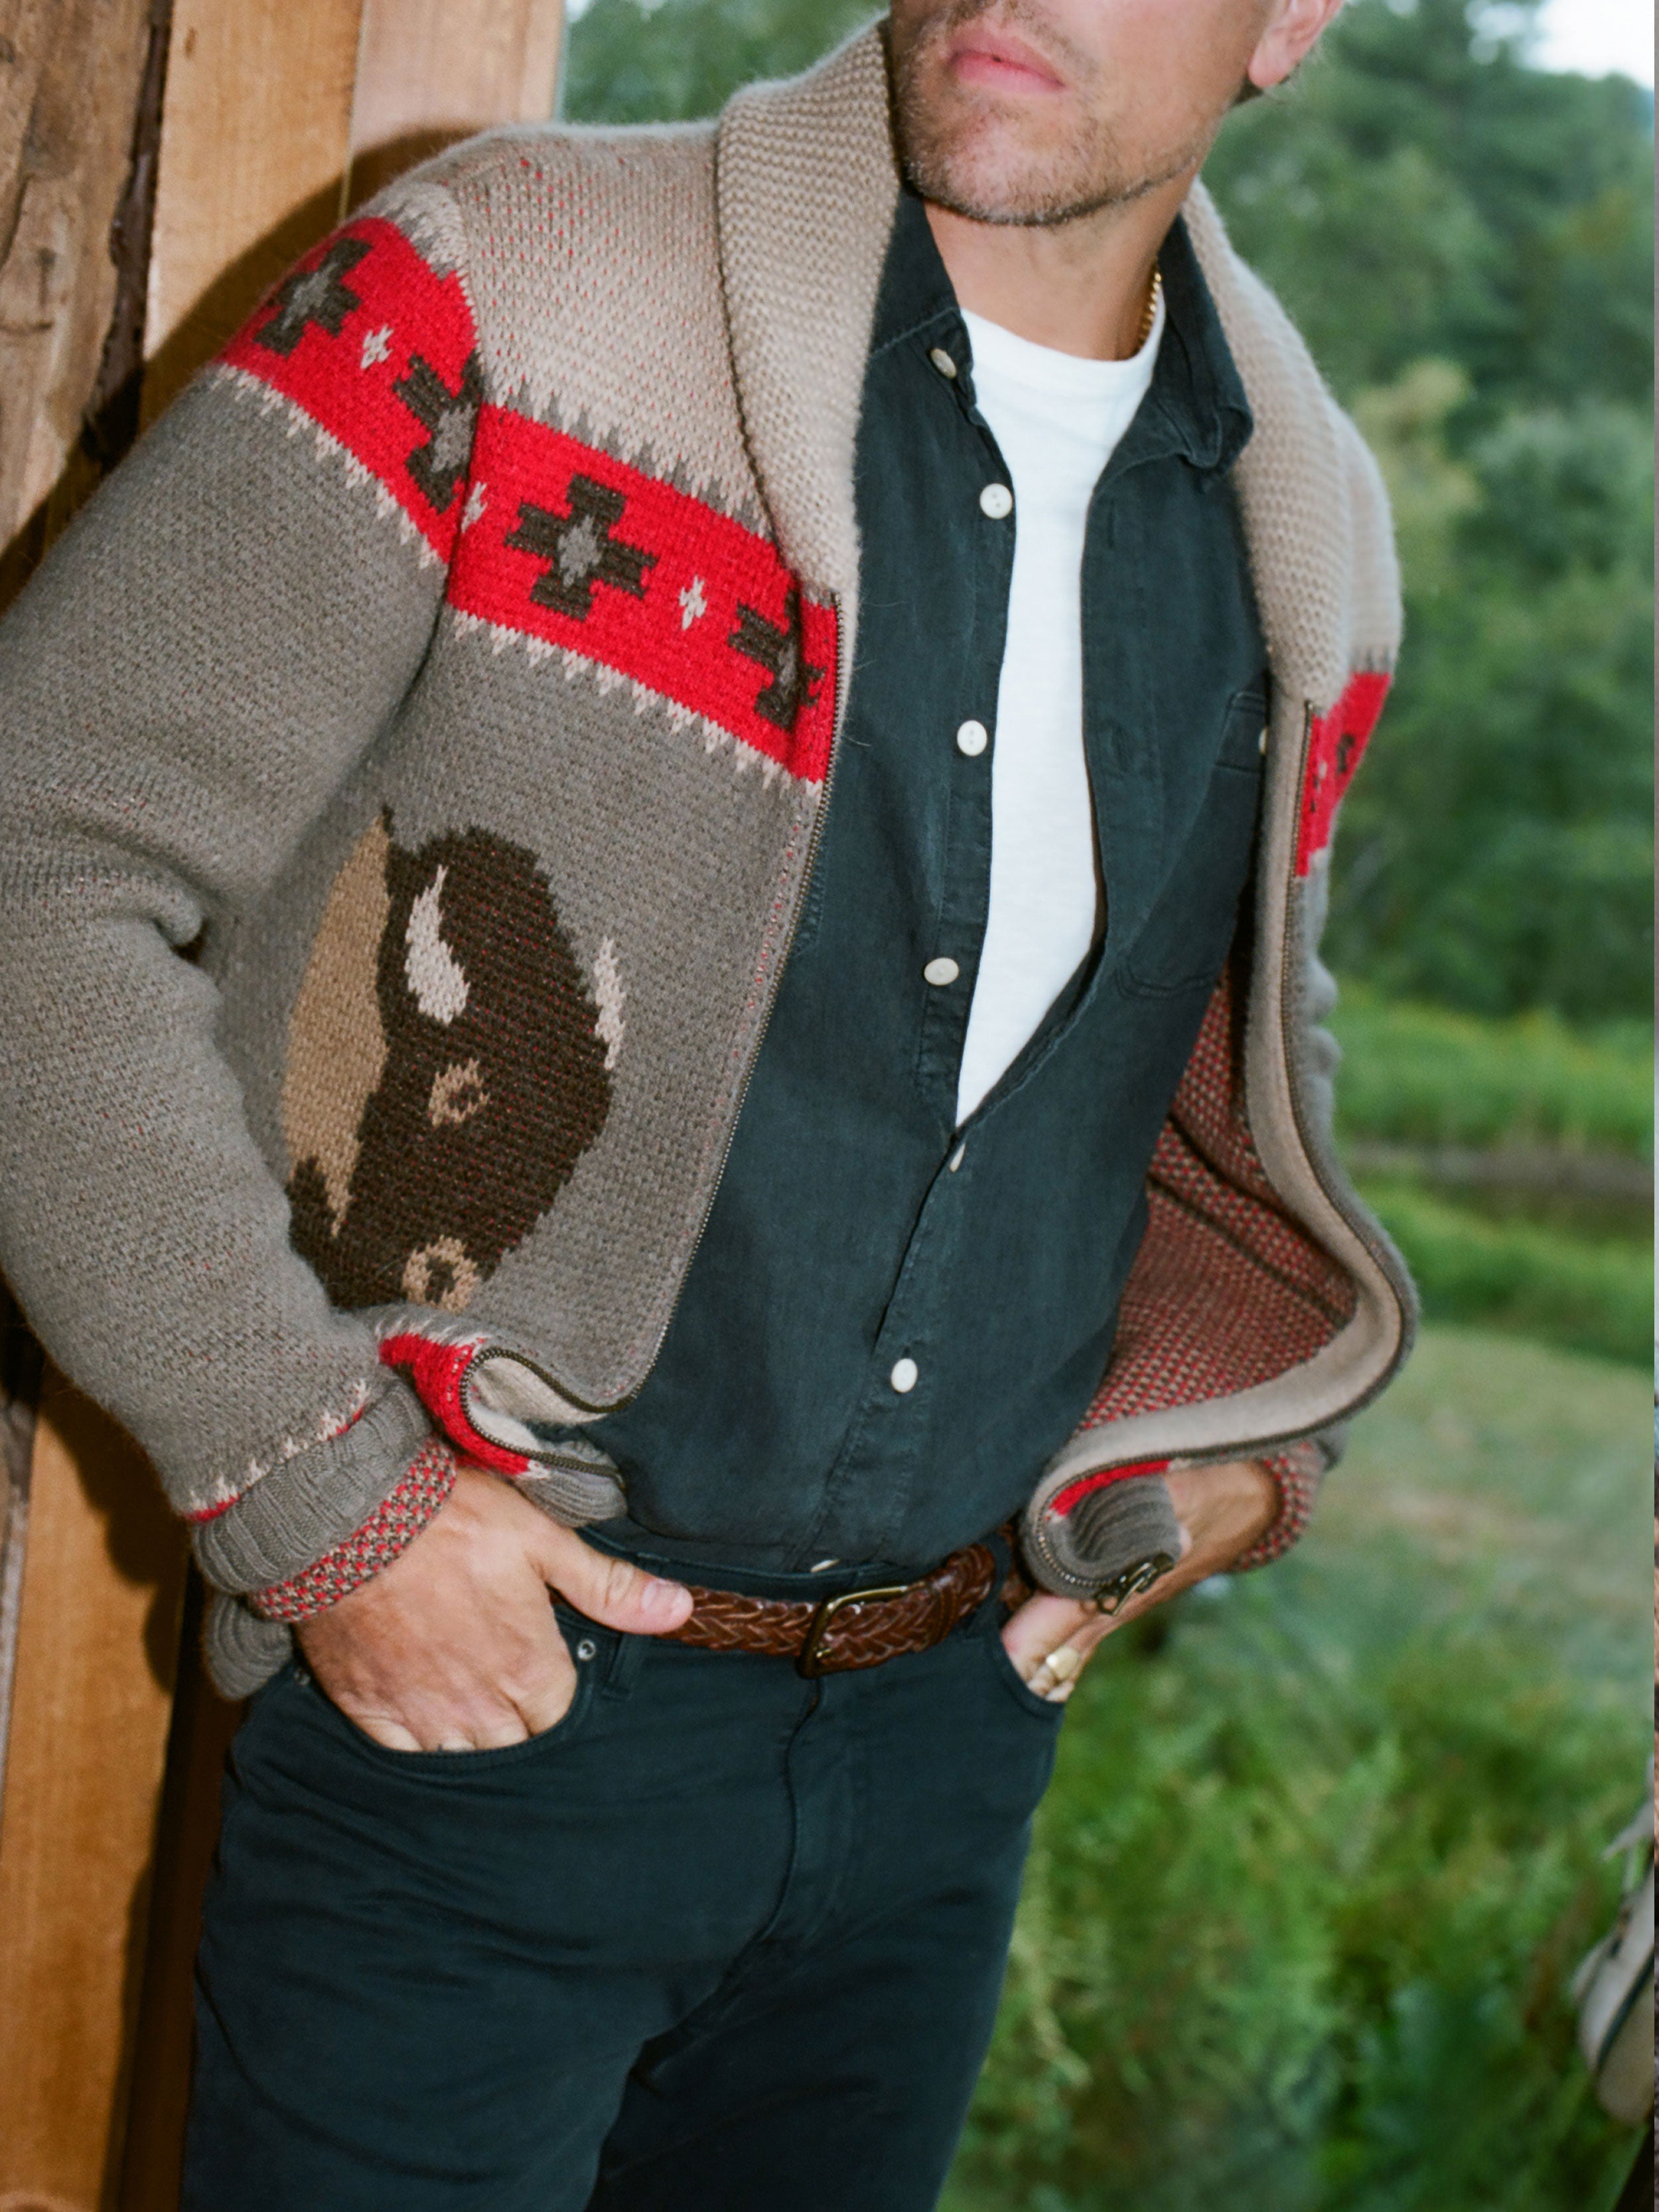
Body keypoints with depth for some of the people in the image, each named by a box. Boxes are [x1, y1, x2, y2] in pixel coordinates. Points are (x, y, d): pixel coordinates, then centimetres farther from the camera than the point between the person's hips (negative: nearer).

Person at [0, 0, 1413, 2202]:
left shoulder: (1300, 535, 3)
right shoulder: (511, 301, -13)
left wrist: (1240, 1440, 5)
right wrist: (311, 1493, -17)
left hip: (953, 1737, 5)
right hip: (481, 1685, -4)